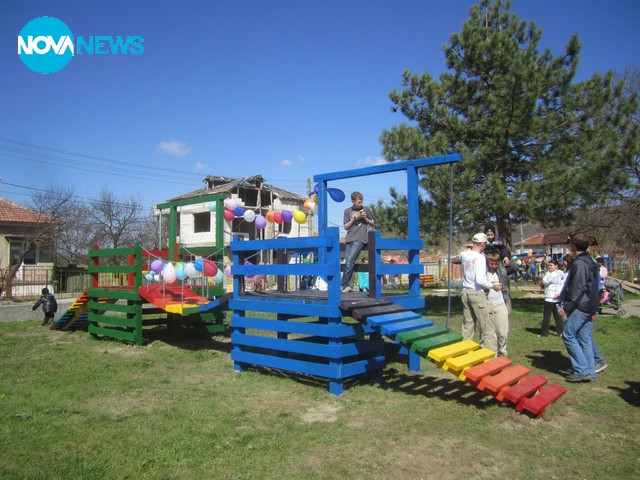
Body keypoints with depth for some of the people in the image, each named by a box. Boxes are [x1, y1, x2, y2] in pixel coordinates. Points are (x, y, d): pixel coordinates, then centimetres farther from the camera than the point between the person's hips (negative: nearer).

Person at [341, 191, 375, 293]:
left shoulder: (366, 209, 9)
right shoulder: (347, 211, 11)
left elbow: (373, 224, 17)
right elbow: (346, 227, 8)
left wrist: (365, 218, -1)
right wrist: (354, 218, -4)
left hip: (360, 239, -3)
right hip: (349, 239, 3)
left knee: (349, 261, -15)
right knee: (348, 262, -4)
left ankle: (342, 284, -11)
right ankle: (350, 285, -1)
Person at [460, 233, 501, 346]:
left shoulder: (464, 254, 4)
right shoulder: (480, 257, -16)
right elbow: (480, 280, -22)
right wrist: (493, 286, -9)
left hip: (465, 292, 7)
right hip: (477, 293, -7)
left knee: (467, 324, 14)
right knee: (485, 324, 3)